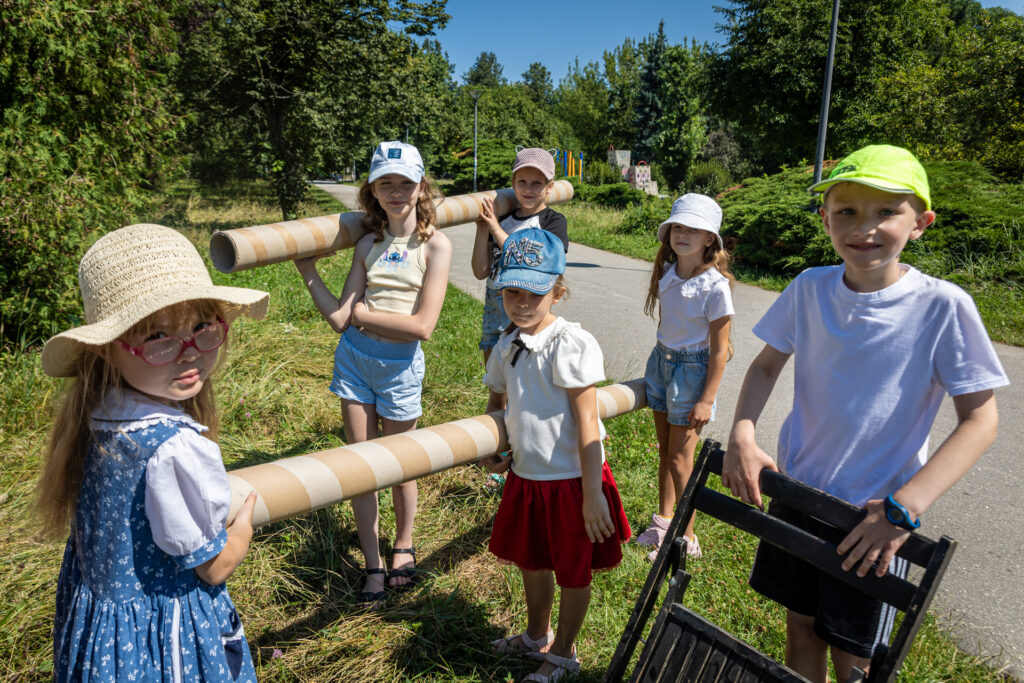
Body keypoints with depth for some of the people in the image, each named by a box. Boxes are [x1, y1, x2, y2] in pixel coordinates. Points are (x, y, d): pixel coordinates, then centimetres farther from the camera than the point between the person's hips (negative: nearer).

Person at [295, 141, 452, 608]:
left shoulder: (436, 245, -9)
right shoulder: (369, 244, 3)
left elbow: (422, 326, -18)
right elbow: (340, 318, -3)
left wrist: (360, 311, -11)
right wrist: (308, 272, -5)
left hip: (399, 366, -4)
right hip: (354, 358, 4)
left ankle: (404, 547, 39)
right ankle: (373, 566, 24)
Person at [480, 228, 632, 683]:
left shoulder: (573, 345, -20)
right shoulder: (506, 347, 2)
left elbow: (587, 422, -21)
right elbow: (497, 402, 18)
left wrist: (592, 493, -20)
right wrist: (493, 450, 3)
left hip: (572, 480, -7)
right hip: (526, 476, 7)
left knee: (573, 572, 13)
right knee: (530, 560, 25)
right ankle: (537, 637, 51)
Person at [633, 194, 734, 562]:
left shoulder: (714, 286, -20)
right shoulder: (667, 273, -1)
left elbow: (719, 350, -16)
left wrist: (707, 400, -15)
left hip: (692, 369, -6)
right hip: (661, 359, 6)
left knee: (680, 459, 1)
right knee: (664, 450, 17)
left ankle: (687, 538, 18)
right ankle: (663, 520, 33)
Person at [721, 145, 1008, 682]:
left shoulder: (942, 306, -17)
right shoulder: (810, 289, -6)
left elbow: (979, 419, -14)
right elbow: (767, 365, 6)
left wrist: (904, 507, -23)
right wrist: (742, 435, -12)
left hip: (874, 515, -3)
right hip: (797, 491, 3)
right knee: (800, 624, 18)